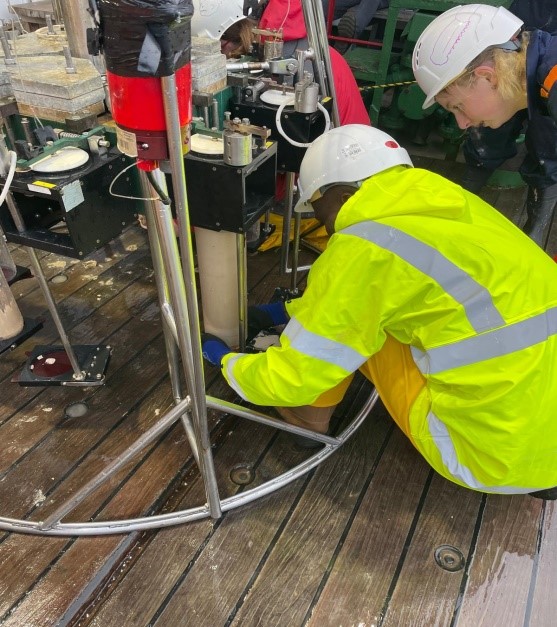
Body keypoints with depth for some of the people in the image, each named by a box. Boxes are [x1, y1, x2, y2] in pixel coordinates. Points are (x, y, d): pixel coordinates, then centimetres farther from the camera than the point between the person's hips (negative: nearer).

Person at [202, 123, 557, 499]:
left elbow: (292, 377, -8)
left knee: (353, 322, 0)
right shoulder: (448, 202, 8)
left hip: (499, 450, -8)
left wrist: (226, 362, 12)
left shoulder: (365, 247, -17)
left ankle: (308, 414, 21)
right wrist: (286, 312, 28)